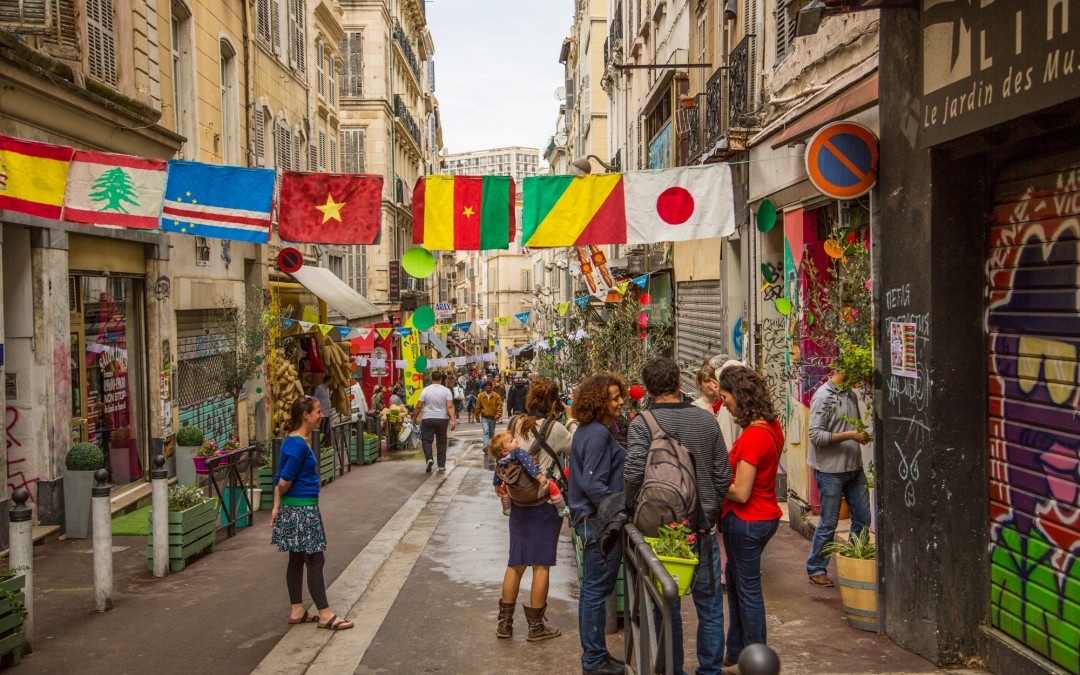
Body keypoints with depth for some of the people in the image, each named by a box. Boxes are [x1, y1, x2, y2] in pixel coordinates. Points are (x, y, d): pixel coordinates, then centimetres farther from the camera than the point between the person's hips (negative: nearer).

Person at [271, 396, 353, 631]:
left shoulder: (292, 440, 10)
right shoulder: (299, 445, -21)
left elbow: (280, 480, 10)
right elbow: (284, 482, -20)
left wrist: (277, 506, 6)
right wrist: (279, 504, -1)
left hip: (291, 509, 10)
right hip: (302, 509, -10)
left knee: (297, 559, 15)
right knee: (315, 560, -3)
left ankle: (297, 611, 23)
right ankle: (325, 615, 4)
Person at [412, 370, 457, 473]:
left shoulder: (425, 390, -4)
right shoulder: (446, 391, -3)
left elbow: (419, 406, -3)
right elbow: (450, 406, -13)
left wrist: (414, 419, 7)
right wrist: (453, 420, -16)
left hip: (427, 419, -1)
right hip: (442, 419, 1)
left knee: (426, 440, 5)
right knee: (441, 442, 12)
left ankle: (429, 458, -20)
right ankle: (441, 465, 13)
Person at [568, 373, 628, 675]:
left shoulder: (586, 430, 11)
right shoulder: (598, 434, -19)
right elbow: (593, 484, -24)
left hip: (588, 517, 10)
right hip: (600, 522, -10)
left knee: (592, 588, 17)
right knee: (597, 590, -1)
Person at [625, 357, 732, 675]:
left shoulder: (642, 423, -12)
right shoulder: (706, 418, -1)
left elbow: (634, 473, -22)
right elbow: (723, 474, 2)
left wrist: (634, 511, -4)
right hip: (704, 527, 3)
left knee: (667, 607, 11)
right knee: (710, 606, 14)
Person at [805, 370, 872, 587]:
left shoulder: (850, 394, 10)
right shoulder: (823, 396, -14)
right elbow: (816, 436, -19)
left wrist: (863, 434, 1)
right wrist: (850, 435, -22)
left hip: (854, 467, 7)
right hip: (831, 469, -7)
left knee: (863, 518, 10)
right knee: (829, 523, 2)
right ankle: (815, 569, 17)